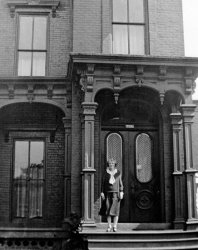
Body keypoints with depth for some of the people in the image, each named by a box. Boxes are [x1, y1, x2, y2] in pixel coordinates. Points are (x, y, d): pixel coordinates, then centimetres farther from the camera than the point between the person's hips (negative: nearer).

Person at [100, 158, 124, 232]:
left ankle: (115, 226, -2)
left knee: (115, 209, -6)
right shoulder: (105, 173, 4)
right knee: (108, 210, 0)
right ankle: (109, 226, 5)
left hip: (116, 193, -1)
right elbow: (103, 183, 5)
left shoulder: (118, 173, 4)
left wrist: (121, 192, -4)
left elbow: (120, 183, 5)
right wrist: (102, 192, -2)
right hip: (108, 193, 1)